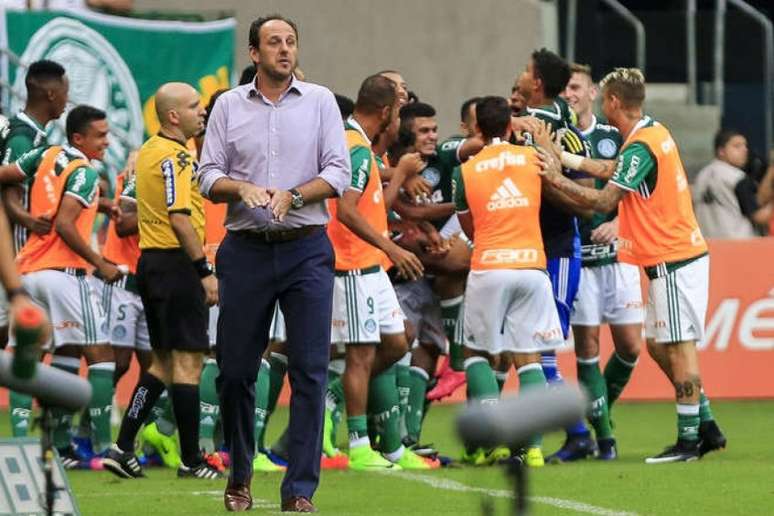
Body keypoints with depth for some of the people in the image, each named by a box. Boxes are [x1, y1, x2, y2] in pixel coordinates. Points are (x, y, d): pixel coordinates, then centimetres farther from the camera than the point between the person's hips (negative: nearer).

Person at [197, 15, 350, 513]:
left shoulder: (320, 101, 6)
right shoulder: (229, 105, 8)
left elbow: (339, 173, -1)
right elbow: (209, 177, 5)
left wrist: (292, 196, -16)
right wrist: (243, 189, -15)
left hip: (307, 251, -1)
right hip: (246, 250, 1)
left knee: (310, 372, -5)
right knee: (236, 369, 4)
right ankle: (239, 475, 22)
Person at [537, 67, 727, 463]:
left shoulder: (640, 147, -18)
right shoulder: (656, 132, 11)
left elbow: (603, 201, -21)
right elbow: (613, 170, 23)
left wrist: (557, 179, -13)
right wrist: (566, 158, 19)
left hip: (673, 262, -10)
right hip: (681, 254, 10)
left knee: (678, 347, -7)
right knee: (658, 346, 14)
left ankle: (688, 439, -5)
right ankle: (705, 426, 18)